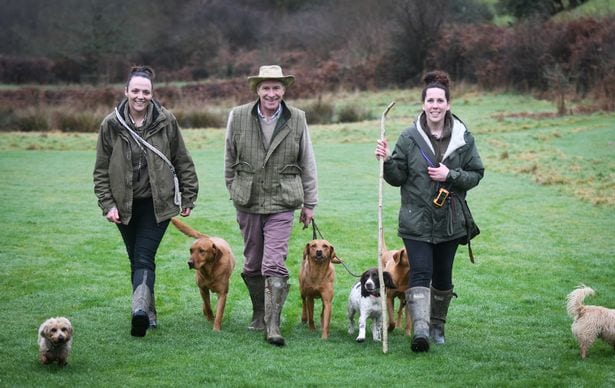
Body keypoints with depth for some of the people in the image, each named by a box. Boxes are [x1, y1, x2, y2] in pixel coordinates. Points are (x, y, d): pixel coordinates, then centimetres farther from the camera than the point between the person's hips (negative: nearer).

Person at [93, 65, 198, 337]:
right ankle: (149, 313, 20)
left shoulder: (166, 121, -4)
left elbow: (183, 162, 5)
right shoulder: (111, 125, -1)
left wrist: (188, 198, 7)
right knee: (136, 260, 9)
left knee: (144, 257, -15)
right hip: (125, 205, 2)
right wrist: (107, 205, -4)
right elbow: (101, 170, 4)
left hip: (157, 203, -2)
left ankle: (140, 308, -29)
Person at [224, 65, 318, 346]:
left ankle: (272, 326, -10)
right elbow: (229, 159, 10)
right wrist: (235, 192, 11)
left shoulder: (297, 119, 0)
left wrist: (309, 203, 8)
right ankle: (259, 315, 30)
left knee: (274, 265, -12)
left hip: (281, 203, -2)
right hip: (248, 202, 2)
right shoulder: (238, 116, -1)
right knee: (252, 264, 12)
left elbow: (307, 164, 6)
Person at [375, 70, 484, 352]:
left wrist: (450, 175, -12)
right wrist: (387, 160, -16)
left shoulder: (463, 138, 1)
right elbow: (397, 178, 3)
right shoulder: (409, 138, -2)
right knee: (420, 273, -15)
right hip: (416, 220, -2)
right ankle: (420, 328, -24)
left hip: (450, 221, 2)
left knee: (443, 276, 13)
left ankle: (437, 325, 31)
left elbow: (476, 174, 4)